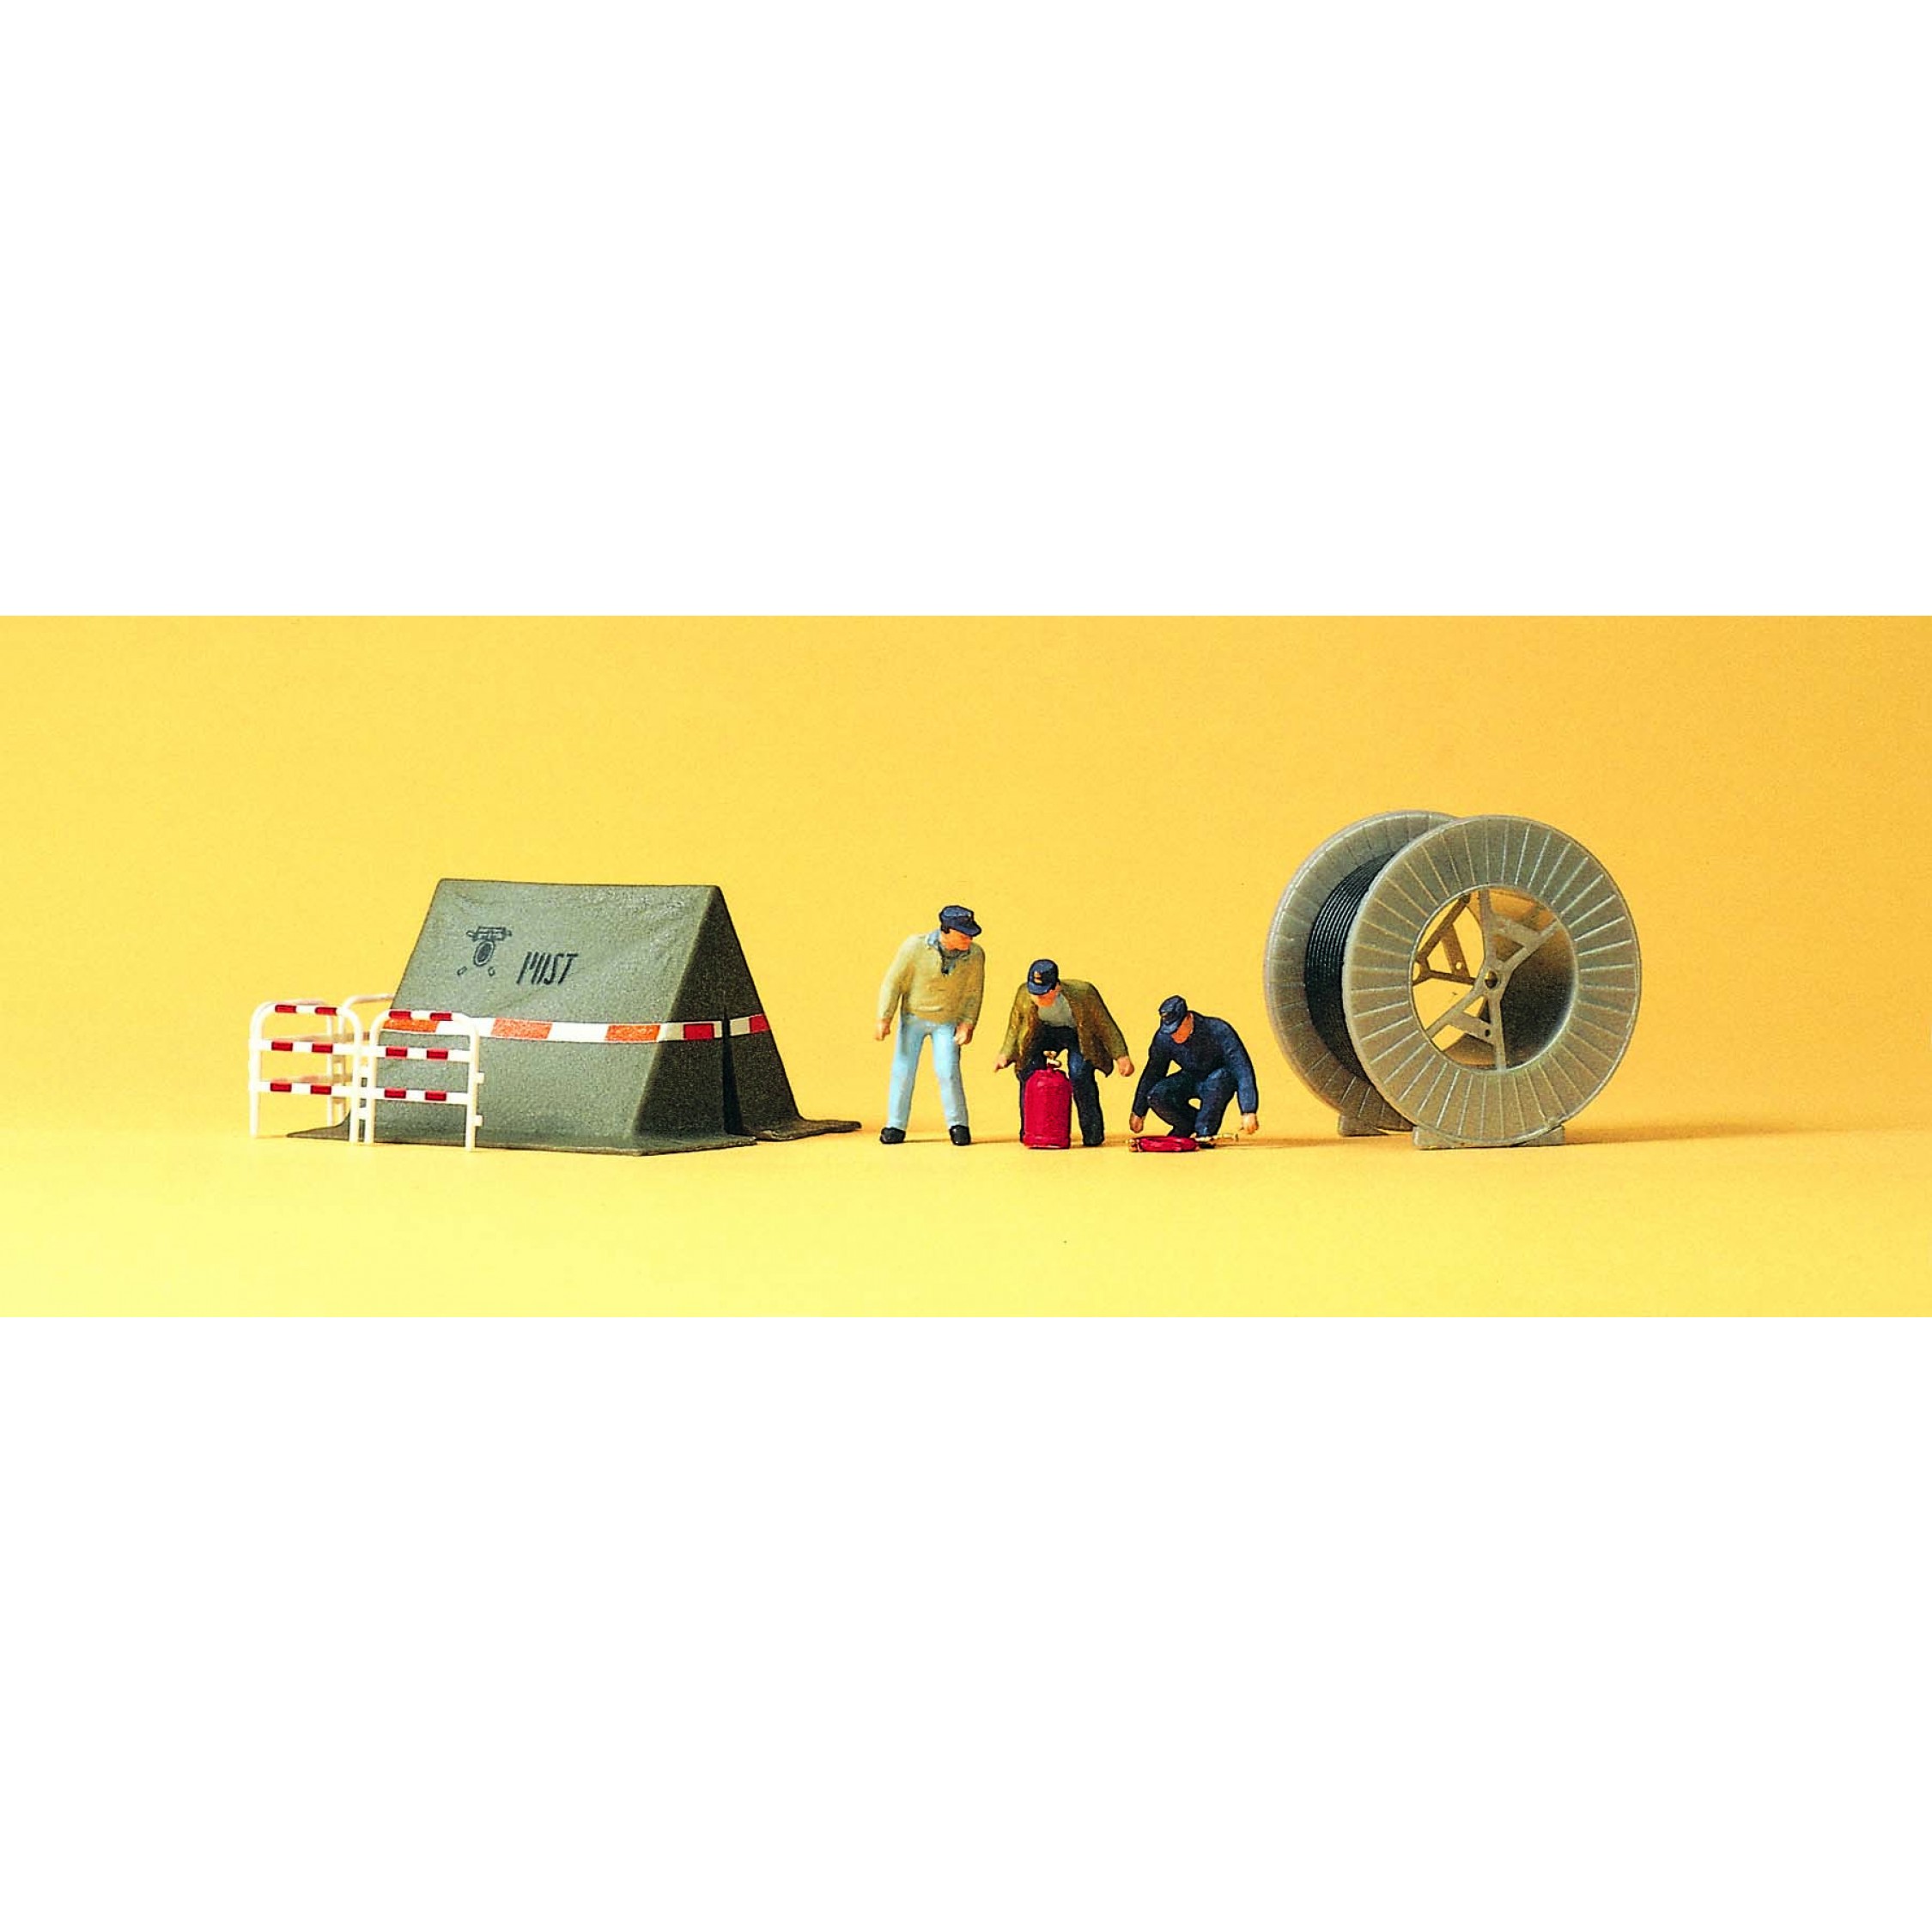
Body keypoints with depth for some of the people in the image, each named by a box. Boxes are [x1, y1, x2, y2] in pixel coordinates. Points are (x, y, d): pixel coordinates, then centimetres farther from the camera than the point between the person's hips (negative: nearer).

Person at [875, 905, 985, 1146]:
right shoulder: (915, 947, -22)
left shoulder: (975, 956, -16)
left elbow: (974, 993, -1)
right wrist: (884, 1019, -15)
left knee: (948, 1070, -12)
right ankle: (895, 1126, 9)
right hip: (913, 1017, 0)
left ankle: (958, 1125, 3)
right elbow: (893, 982, -12)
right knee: (903, 1070, -3)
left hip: (947, 1022, 0)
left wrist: (968, 1024, -10)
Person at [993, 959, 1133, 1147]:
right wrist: (1005, 1055, -17)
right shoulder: (1023, 996, -23)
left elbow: (1106, 1026, -18)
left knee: (1079, 1073, -25)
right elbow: (1014, 1029, -3)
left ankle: (1093, 1132, -10)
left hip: (1079, 1035, -3)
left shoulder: (1082, 993, -32)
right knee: (1029, 1072, -15)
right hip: (1046, 1032, 3)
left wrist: (1120, 1056, -21)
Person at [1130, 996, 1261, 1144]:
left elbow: (1242, 1069, -31)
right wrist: (1139, 1113, 7)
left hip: (1221, 1081, -3)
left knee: (1219, 1077, -39)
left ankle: (1205, 1132, -22)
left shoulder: (1218, 1031, -28)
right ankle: (1188, 1126, 4)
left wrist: (1248, 1112, -39)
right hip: (1190, 1081, 3)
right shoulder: (1163, 1038, -15)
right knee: (1155, 1096, -23)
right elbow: (1152, 1073, 0)